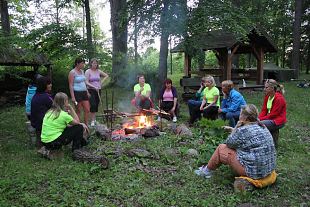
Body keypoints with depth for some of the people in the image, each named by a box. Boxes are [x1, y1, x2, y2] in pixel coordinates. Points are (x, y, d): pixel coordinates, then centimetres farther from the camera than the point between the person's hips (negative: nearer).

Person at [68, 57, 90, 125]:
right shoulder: (72, 72, -10)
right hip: (77, 93, -7)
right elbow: (71, 85, -13)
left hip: (84, 93, 7)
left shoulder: (82, 71, 11)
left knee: (87, 110, 6)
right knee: (78, 110, 3)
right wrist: (72, 97, -19)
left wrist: (87, 92, 17)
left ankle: (86, 125, 17)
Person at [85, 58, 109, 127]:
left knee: (96, 105, 9)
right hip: (91, 90, -5)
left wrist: (101, 81, 8)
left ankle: (94, 119, 21)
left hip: (98, 90, 5)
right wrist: (94, 87, -21)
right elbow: (86, 82, -12)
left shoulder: (98, 71, 7)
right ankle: (92, 121, -7)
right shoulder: (88, 71, -6)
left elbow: (106, 76, 21)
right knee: (93, 105, -13)